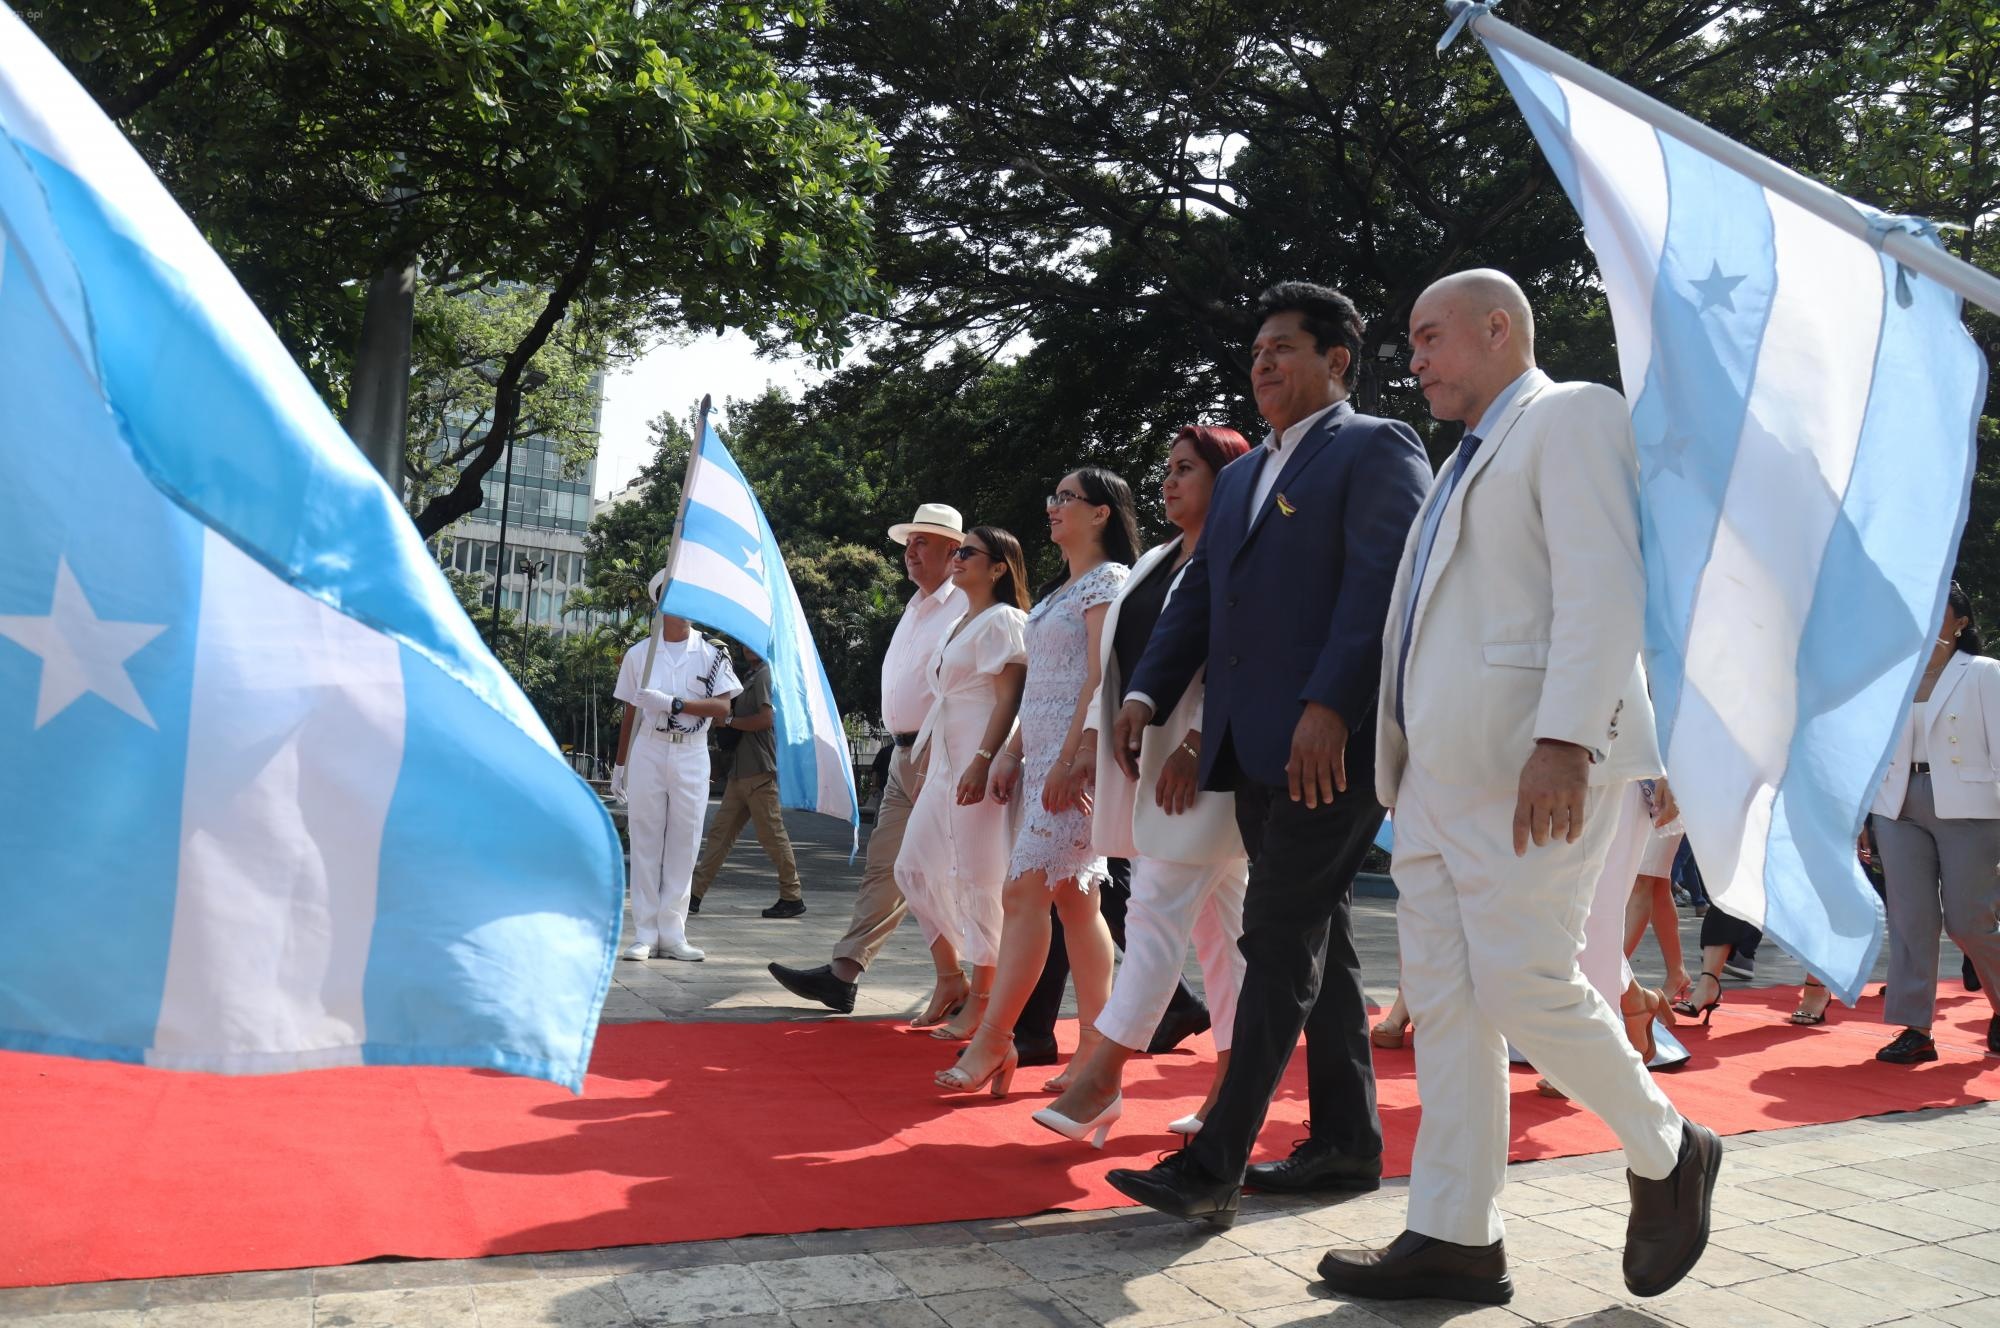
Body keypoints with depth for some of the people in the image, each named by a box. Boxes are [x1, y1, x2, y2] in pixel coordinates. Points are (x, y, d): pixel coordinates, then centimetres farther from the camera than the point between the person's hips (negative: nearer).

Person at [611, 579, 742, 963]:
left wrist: (673, 704, -16)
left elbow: (722, 707, -5)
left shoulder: (711, 653, 4)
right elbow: (630, 713, 11)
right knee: (645, 841, 1)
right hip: (648, 750, 1)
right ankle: (645, 934, 6)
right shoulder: (639, 654, 7)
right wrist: (620, 765, 10)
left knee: (683, 843, 1)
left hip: (691, 755, 0)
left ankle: (672, 934, 7)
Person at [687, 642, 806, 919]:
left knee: (772, 834, -4)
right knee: (720, 832, 7)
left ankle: (793, 897, 4)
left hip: (759, 772, -10)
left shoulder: (765, 675, -8)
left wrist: (729, 721, -9)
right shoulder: (752, 677, 22)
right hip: (741, 772, 10)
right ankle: (695, 892, 8)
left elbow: (766, 719, -19)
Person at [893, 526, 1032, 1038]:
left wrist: (982, 762, -25)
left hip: (981, 764, -10)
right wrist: (925, 768, 21)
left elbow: (1009, 699, -16)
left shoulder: (1003, 621, -6)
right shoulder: (961, 624, 21)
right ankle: (950, 980, 21)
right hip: (944, 763, 10)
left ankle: (981, 999, 4)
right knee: (914, 868, 10)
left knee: (980, 879, -6)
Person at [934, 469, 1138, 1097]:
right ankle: (1095, 1046, 12)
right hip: (1045, 754, 9)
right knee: (1075, 898, 7)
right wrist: (1014, 751, 15)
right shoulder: (1060, 588, 21)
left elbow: (1101, 678, -16)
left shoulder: (1108, 579, -6)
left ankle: (992, 1040, -6)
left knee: (1024, 893, -11)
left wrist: (1071, 760, -21)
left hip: (1078, 756, -9)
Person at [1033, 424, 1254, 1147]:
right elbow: (1117, 659, 20)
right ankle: (1233, 1082, 17)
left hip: (1204, 767, -8)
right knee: (1216, 923, 11)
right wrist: (1094, 738, 11)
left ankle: (1101, 1074, -6)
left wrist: (1196, 744, -22)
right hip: (1147, 760, 8)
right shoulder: (1152, 564, 19)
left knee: (1159, 910, -9)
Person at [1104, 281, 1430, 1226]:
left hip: (1332, 745, -8)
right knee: (1317, 942, 13)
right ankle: (1346, 1142, 23)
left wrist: (1330, 707, -23)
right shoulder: (1239, 476, 24)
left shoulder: (1377, 449, 0)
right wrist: (1147, 693, 6)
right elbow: (1200, 594, 20)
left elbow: (1378, 584, -13)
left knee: (1280, 941, -8)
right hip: (1255, 750, 8)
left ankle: (1215, 1162, -7)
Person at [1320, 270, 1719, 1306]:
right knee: (1444, 1000, 7)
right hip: (1440, 768, 9)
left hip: (1530, 763, -9)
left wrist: (1564, 741, -24)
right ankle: (1454, 1240, 14)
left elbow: (1605, 586, -15)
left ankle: (1667, 1155, 20)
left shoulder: (1574, 415, -1)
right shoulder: (1470, 457, 26)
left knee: (1524, 987, -7)